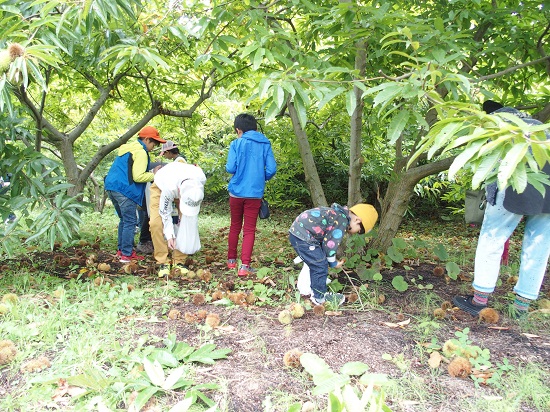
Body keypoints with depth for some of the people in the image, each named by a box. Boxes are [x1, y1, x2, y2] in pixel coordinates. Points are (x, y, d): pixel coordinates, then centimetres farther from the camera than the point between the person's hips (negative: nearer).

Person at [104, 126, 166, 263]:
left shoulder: (127, 148, 22)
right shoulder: (141, 152, -9)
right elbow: (138, 177, -18)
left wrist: (151, 172, 16)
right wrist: (154, 174, -3)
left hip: (111, 187, 10)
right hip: (124, 189, -10)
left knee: (124, 220, 18)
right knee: (130, 222, -4)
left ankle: (121, 250, 22)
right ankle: (126, 254, -3)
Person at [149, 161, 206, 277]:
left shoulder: (201, 179, -35)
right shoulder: (169, 188, -44)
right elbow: (165, 213, -26)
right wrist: (169, 236, -22)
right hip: (160, 188, -3)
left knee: (190, 222, -13)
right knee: (156, 223, -20)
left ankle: (179, 261, -2)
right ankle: (162, 262, -8)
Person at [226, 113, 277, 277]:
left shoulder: (236, 144, -4)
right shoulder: (265, 144, 1)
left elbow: (230, 168, -11)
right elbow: (271, 169, -6)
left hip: (237, 192, 0)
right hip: (255, 194, 0)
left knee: (235, 227, 17)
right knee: (249, 230, 4)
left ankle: (231, 260, 27)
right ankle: (245, 266, -4)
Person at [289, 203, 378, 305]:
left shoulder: (339, 213, 15)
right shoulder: (342, 221, -15)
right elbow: (330, 243, -12)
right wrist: (333, 262, 4)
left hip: (296, 231, 10)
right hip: (302, 238, -10)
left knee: (317, 265, 20)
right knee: (320, 266, -1)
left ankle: (317, 292, 33)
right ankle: (320, 298, 15)